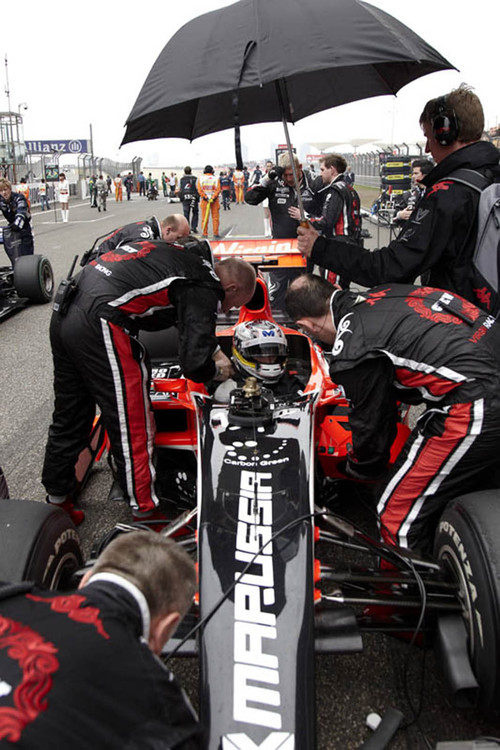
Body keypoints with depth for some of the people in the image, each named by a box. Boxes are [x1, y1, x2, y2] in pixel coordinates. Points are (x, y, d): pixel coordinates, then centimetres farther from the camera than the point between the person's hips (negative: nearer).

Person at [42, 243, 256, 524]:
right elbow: (194, 366, -11)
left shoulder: (183, 258, 21)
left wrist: (214, 350, 37)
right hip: (100, 325, -10)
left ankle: (58, 500, 38)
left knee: (69, 418, 22)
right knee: (133, 427, 3)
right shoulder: (206, 289, -5)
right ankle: (147, 515, 16)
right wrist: (217, 370, 9)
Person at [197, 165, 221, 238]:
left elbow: (199, 189, -6)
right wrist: (213, 197, -15)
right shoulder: (216, 179, 1)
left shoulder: (200, 178, 3)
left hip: (204, 200, 1)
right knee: (215, 217, 5)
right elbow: (218, 189, -9)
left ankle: (204, 234, 6)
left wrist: (205, 197, -11)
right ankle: (216, 233, 5)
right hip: (214, 200, -1)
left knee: (204, 217, 6)